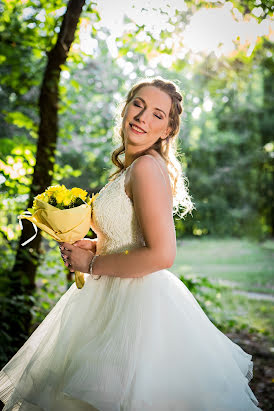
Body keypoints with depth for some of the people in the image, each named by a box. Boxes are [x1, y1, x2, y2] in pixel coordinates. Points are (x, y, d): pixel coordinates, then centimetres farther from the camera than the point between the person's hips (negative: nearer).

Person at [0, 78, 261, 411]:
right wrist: (90, 245, 5)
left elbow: (161, 255, -26)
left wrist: (92, 264, -15)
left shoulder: (148, 167, -19)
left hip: (141, 302, -10)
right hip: (119, 299, 10)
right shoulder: (130, 167, 10)